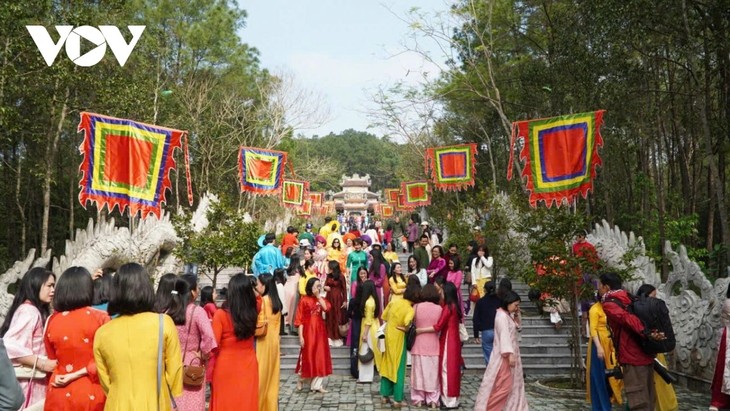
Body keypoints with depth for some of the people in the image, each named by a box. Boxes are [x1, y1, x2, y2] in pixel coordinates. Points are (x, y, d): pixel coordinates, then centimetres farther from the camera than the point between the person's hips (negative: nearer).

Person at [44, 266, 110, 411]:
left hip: (59, 394, 3)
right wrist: (76, 375, -9)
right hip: (91, 394, -3)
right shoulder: (100, 318, -12)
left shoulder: (52, 320, 0)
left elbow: (52, 360, 11)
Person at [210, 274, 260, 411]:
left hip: (226, 369, -3)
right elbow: (258, 299, 19)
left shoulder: (221, 315, -17)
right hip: (248, 367, 3)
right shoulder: (254, 310, -7)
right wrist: (249, 285, 13)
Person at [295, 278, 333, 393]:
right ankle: (301, 379, 27)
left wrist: (319, 296, -11)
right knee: (307, 356, 3)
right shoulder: (304, 300, -8)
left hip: (320, 331, 5)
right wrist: (301, 336, -14)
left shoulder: (320, 299, 9)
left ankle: (317, 384, 14)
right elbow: (299, 319, -10)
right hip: (308, 331, -5)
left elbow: (327, 308, -12)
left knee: (320, 356, 6)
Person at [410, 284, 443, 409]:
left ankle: (418, 399, 15)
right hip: (433, 344, 0)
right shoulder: (439, 308, -7)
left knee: (419, 371, 9)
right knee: (432, 372, 9)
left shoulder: (416, 307, -7)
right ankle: (433, 400, 13)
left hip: (419, 344, 0)